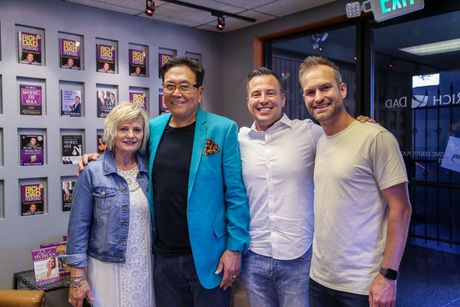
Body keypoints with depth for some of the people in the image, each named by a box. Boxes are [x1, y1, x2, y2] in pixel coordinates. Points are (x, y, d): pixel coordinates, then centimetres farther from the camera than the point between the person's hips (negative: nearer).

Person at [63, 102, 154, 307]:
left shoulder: (150, 169, 0)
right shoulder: (92, 173, -8)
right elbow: (79, 226, -7)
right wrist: (77, 278, -8)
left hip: (145, 267, 3)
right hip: (107, 267, -3)